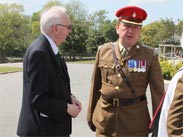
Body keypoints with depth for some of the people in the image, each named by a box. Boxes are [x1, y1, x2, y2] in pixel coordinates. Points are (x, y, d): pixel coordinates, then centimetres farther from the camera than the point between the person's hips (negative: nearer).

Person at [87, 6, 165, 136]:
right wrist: (91, 116, 9)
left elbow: (158, 93, -3)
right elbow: (95, 87, 6)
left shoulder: (150, 56, -5)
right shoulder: (103, 51, 1)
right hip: (104, 121, 2)